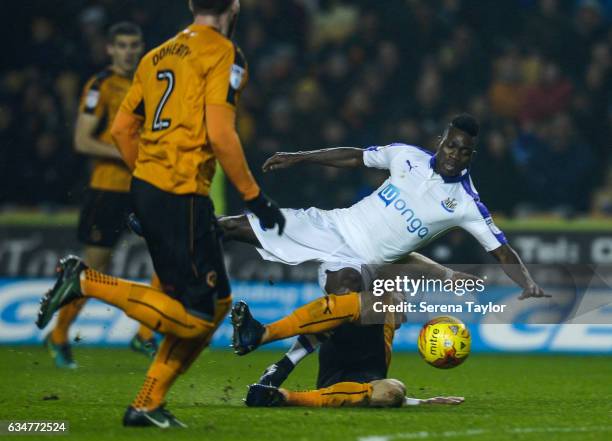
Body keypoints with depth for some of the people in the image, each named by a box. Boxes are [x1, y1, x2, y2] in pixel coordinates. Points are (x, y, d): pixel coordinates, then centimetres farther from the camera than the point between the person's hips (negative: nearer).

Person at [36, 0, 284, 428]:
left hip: (146, 186, 9)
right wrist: (255, 197, -10)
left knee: (218, 302, 15)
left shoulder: (158, 56, 17)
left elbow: (122, 129, 17)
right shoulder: (224, 55, -6)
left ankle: (148, 404, 11)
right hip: (181, 196, -9)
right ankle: (87, 281, -12)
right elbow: (220, 135, -16)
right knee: (195, 316, -6)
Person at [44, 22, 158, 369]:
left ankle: (144, 335, 4)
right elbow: (82, 141, -14)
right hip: (108, 187, -6)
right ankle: (58, 337, 19)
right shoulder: (101, 86, -8)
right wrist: (126, 155, -22)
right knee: (96, 268, 0)